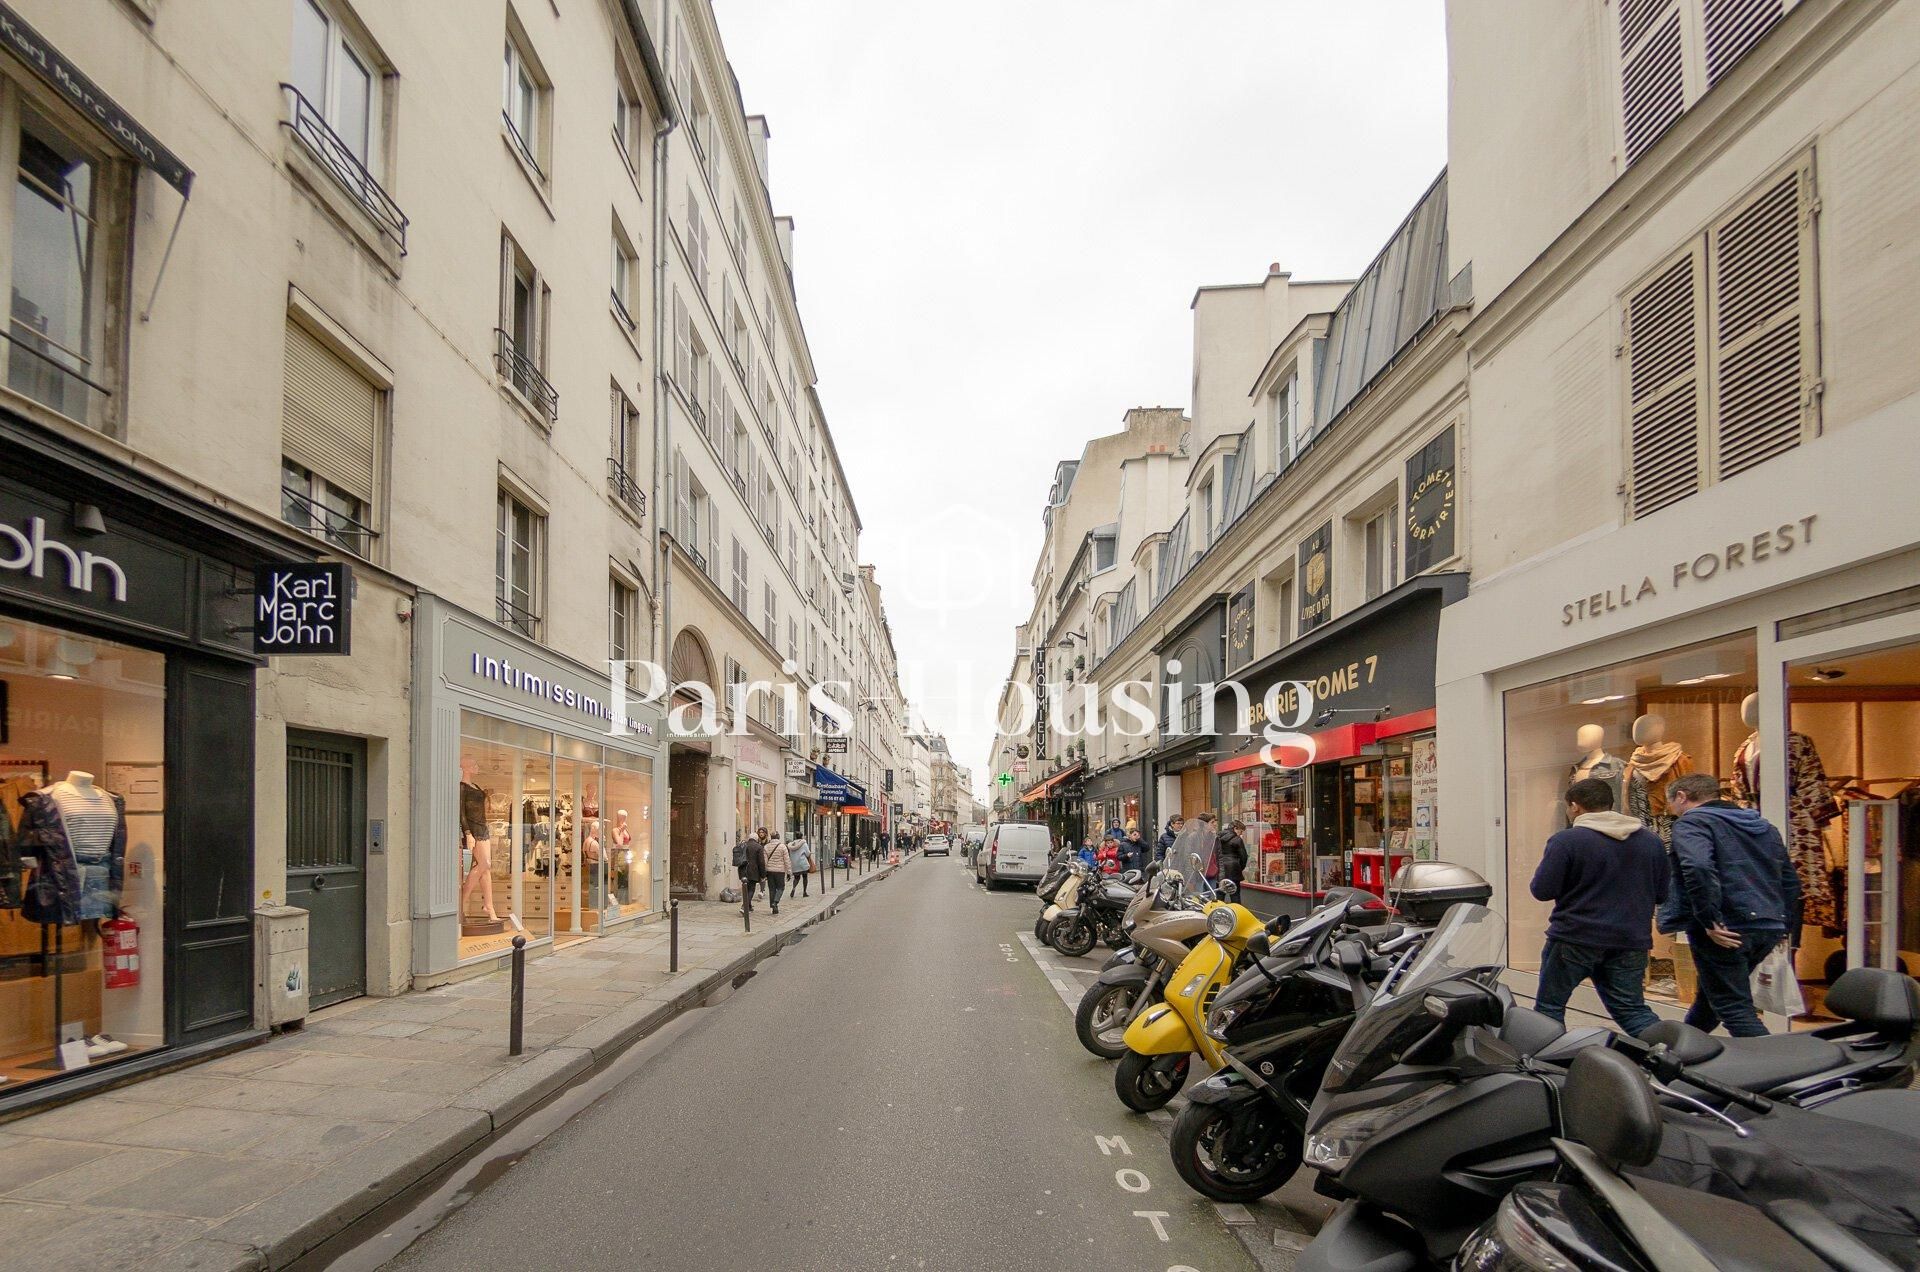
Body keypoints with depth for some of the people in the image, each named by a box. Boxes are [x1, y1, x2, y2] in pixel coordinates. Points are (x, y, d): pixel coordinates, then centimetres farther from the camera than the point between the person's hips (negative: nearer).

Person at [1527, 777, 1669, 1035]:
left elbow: (1541, 890, -12)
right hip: (1630, 942, 5)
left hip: (1575, 939, -5)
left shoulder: (1566, 840, -11)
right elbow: (1660, 894, 14)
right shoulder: (1650, 840, 7)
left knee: (1549, 1005, 8)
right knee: (1632, 1009, 13)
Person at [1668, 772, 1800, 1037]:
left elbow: (1697, 868, -26)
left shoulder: (1690, 823, -6)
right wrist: (1781, 921, 26)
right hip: (1769, 930, 9)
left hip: (1726, 932, -9)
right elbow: (1790, 879, 24)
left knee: (1735, 1008, -4)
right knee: (1710, 995, 23)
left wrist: (1710, 921, -22)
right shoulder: (1764, 826, 22)